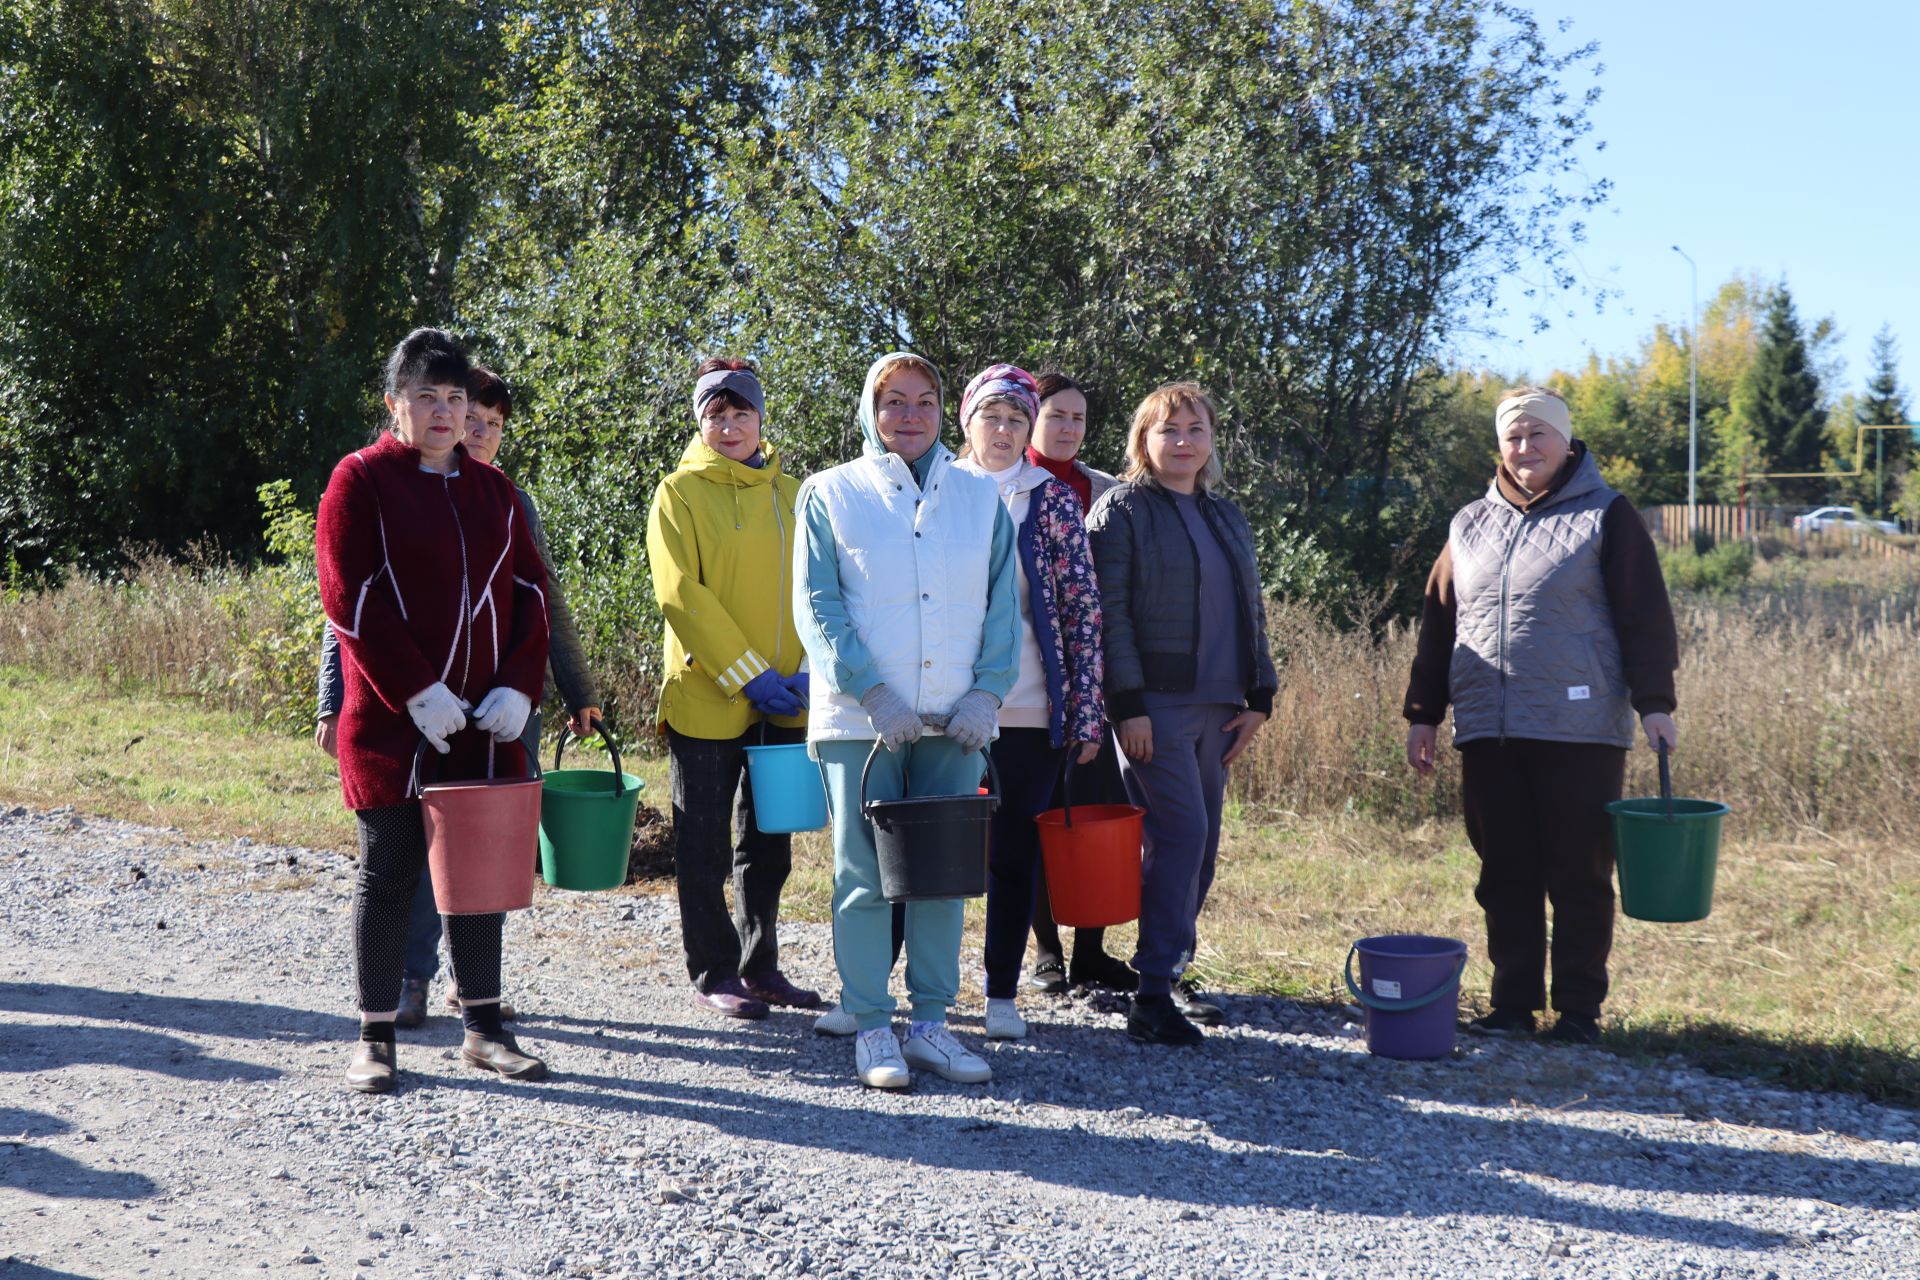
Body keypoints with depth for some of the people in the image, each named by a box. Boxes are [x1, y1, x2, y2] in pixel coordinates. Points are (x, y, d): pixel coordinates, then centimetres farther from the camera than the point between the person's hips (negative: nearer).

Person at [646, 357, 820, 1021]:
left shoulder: (793, 495, 11)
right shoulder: (680, 493, -3)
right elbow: (680, 594, -11)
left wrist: (810, 666, -9)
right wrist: (748, 674, -16)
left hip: (783, 703, 5)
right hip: (707, 696, -4)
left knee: (768, 845, 14)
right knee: (706, 848, 3)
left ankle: (760, 966, 25)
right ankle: (713, 973, 14)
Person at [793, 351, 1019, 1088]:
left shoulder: (979, 497, 12)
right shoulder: (830, 495, 4)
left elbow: (1002, 604, 9)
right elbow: (816, 606, -3)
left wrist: (988, 690, -5)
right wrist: (872, 692, -13)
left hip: (955, 722, 3)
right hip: (861, 721, -3)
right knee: (865, 876, 0)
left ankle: (931, 1022, 15)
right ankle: (871, 1028, 8)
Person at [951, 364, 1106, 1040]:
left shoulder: (1054, 502, 5)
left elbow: (1084, 608, 3)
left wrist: (1087, 710, -2)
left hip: (1028, 710, 0)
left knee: (1015, 854, 5)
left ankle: (1002, 993, 16)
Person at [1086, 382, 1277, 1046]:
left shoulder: (1227, 519, 19)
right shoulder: (1121, 511, -2)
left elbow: (1252, 612, 21)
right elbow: (1108, 613, -9)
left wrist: (1259, 696, 12)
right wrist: (1127, 704, -16)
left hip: (1216, 706, 7)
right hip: (1154, 705, -7)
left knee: (1201, 842, 7)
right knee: (1181, 833, -14)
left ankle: (1168, 972, 17)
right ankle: (1152, 996, -11)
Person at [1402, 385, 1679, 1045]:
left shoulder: (1606, 517, 3)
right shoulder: (1470, 525, 16)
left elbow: (1645, 615, -1)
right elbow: (1438, 624, 18)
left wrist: (1654, 703, -9)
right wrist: (1423, 713, 14)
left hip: (1581, 732, -4)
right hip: (1488, 733, 4)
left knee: (1579, 877, 2)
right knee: (1505, 876, 8)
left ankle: (1578, 1009, 10)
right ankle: (1512, 1003, 16)